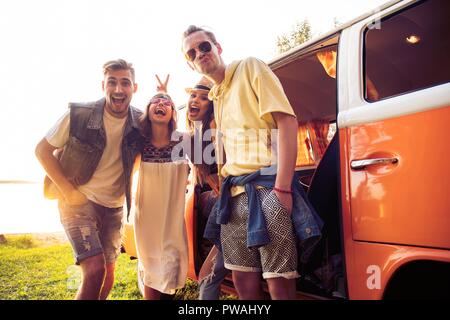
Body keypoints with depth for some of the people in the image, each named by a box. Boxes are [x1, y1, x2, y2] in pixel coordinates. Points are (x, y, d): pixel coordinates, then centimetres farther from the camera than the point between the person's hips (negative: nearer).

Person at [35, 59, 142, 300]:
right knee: (95, 270, -18)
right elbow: (42, 150, -7)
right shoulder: (78, 114, -15)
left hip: (114, 206, 4)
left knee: (108, 275, 12)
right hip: (78, 199, -4)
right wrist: (68, 191, -12)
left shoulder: (140, 122, -7)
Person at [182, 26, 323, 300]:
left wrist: (282, 188, -18)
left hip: (267, 187, -7)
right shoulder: (215, 95, 21)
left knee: (280, 284, -7)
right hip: (234, 194, 7)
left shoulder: (250, 68, 1)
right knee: (243, 281, 9)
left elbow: (287, 121, -11)